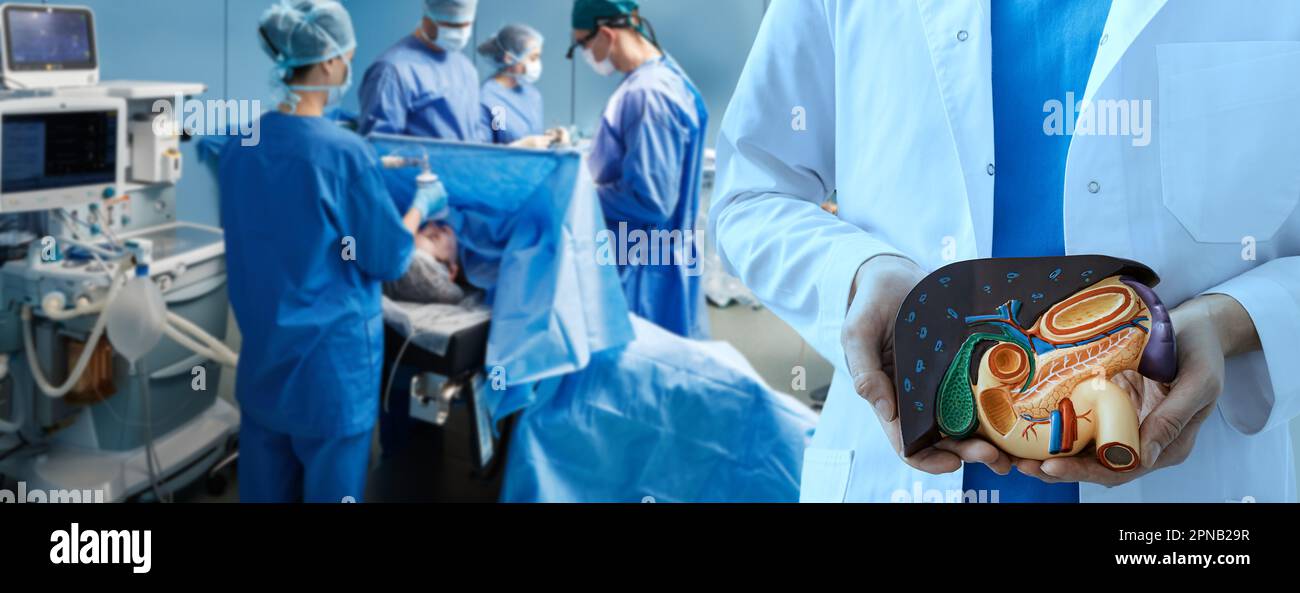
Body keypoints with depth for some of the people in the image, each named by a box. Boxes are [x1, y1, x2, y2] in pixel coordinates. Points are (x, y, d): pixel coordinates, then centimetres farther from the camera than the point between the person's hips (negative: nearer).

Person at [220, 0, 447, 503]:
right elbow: (389, 259, -11)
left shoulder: (240, 147, 1)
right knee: (330, 485, 7)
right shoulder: (347, 152, -18)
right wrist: (420, 207, 7)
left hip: (263, 349, 6)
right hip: (330, 357, -6)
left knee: (265, 484, 16)